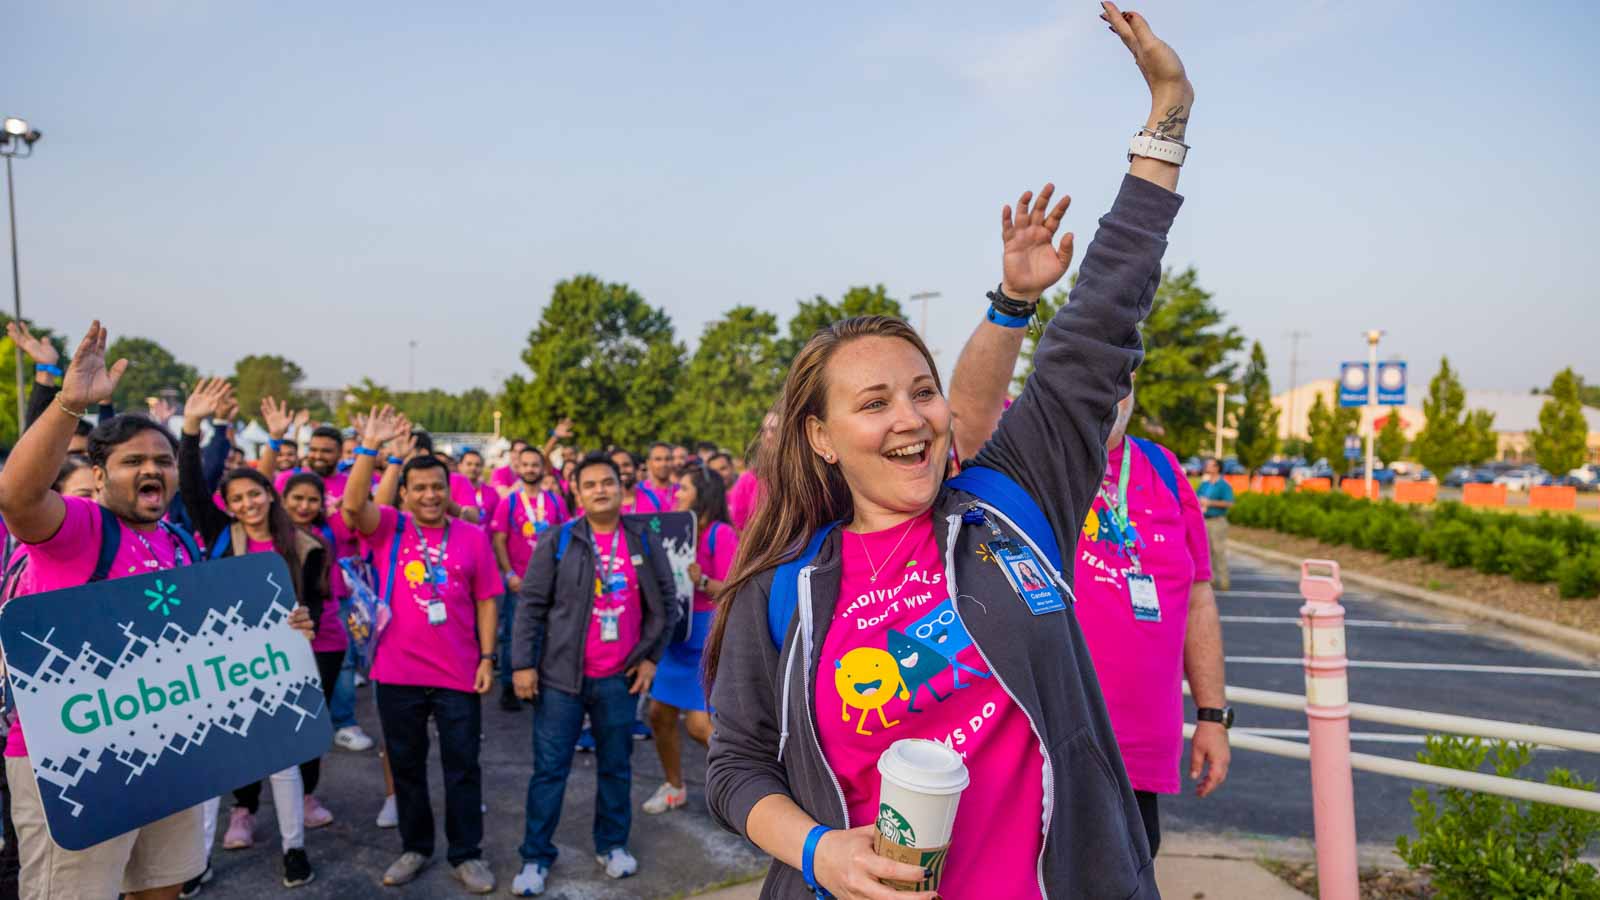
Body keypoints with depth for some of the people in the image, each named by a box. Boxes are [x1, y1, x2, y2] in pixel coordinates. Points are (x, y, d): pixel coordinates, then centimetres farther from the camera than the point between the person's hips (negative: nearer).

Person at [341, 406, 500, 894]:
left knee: (462, 767, 9)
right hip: (397, 673, 1)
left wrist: (487, 657, -2)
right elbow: (353, 505, -20)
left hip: (458, 674, 0)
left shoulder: (472, 537, -1)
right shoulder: (387, 528, 0)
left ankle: (466, 854, 23)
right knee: (406, 765, 16)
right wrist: (370, 447, -27)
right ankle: (414, 847, 33)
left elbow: (485, 602, 3)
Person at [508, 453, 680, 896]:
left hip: (621, 677, 2)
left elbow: (664, 603, 8)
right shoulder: (557, 542, -4)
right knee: (550, 768, 5)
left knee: (616, 766, 14)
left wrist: (651, 656, 2)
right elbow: (531, 605, -4)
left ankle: (612, 844, 30)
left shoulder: (645, 542, 2)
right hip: (561, 675, -2)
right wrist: (523, 663, -9)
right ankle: (536, 857, 18)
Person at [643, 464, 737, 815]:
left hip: (707, 637, -7)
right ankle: (674, 787, 30)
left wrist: (701, 580, -30)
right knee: (660, 715, 10)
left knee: (699, 723, -8)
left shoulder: (721, 533, -13)